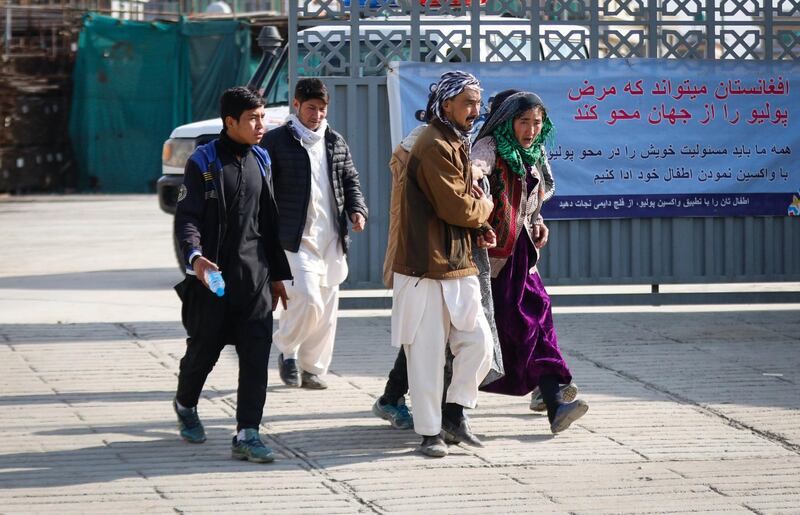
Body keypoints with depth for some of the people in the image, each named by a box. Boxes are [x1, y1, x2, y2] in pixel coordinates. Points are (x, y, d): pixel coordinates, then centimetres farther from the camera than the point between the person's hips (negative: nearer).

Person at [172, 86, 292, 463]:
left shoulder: (260, 161, 13)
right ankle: (185, 404, 38)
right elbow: (186, 217, -10)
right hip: (211, 274, -4)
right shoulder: (203, 163, -4)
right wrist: (194, 255, -29)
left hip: (254, 276, 4)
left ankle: (247, 434, -7)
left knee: (256, 354, -7)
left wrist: (277, 273, 20)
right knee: (204, 348, 8)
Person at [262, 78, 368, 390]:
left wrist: (357, 209, 3)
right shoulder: (276, 141, -1)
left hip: (331, 239, 5)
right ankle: (287, 349, 7)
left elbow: (350, 181, 22)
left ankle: (313, 369, 17)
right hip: (296, 238, -5)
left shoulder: (336, 142, 15)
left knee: (326, 310, 6)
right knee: (307, 300, -18)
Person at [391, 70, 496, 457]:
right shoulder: (435, 147, -16)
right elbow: (456, 207, -20)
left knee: (478, 343, 4)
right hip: (427, 268, -9)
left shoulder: (455, 144, 18)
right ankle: (430, 432, 4)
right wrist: (485, 208, 1)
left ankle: (454, 412, 19)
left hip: (457, 267, 9)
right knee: (427, 352, -2)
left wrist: (479, 226, 4)